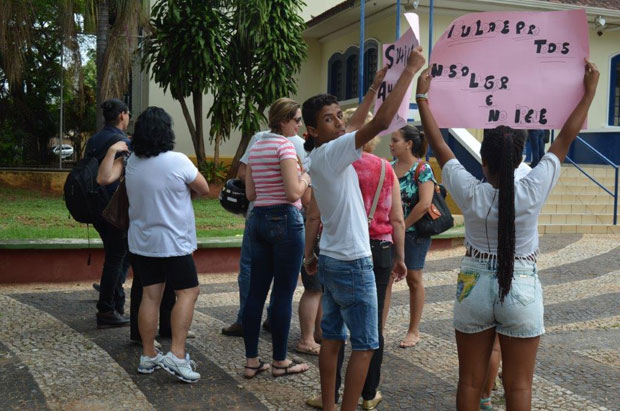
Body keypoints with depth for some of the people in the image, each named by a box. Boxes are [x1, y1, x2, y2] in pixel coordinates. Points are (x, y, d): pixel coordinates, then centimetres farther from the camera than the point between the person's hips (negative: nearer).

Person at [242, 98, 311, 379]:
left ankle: (251, 361, 14)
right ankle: (280, 362, 11)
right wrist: (305, 179, 1)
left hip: (258, 219, 8)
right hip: (285, 219, -8)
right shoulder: (285, 145, -11)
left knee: (256, 291, 8)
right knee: (283, 294, 2)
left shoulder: (255, 147, 14)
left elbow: (250, 194, 15)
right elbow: (294, 193, -18)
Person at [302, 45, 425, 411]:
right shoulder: (330, 154, -18)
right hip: (352, 263, -9)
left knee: (332, 338, 14)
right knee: (365, 346, -1)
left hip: (331, 260, 9)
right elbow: (382, 121, -28)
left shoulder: (318, 158, 8)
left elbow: (358, 123, 20)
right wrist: (410, 71, -23)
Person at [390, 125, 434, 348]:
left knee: (414, 279, 5)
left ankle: (414, 331, 17)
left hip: (414, 232, -5)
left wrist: (402, 226, -15)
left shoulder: (422, 169, -11)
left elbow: (425, 203, -19)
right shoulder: (389, 167, 7)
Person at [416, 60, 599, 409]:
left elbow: (438, 143, -3)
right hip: (521, 292, -1)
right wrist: (590, 92, 7)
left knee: (470, 381, 11)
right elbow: (566, 139, -4)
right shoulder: (532, 192, -13)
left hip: (474, 289, 1)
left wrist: (422, 96, 6)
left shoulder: (470, 193, -13)